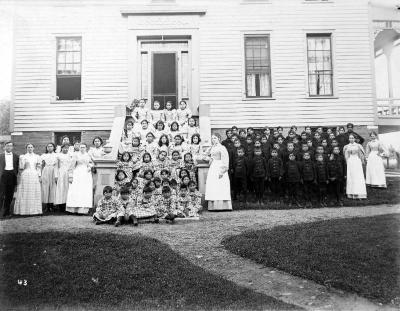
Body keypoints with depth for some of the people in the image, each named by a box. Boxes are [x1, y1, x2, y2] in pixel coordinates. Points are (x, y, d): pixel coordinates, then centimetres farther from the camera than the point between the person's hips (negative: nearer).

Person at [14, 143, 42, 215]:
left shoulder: (37, 157, 11)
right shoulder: (22, 156, 6)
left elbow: (39, 168, 9)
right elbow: (21, 167, 4)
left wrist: (39, 176, 3)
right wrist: (22, 161, -11)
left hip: (35, 176, 1)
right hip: (25, 175, -1)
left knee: (35, 193, 1)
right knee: (25, 192, -3)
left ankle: (34, 209, 6)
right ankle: (24, 209, 2)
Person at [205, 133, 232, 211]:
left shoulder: (222, 148, -3)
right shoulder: (211, 148, 20)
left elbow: (225, 160, -10)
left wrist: (222, 171, -17)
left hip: (219, 169, -7)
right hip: (212, 170, 7)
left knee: (220, 188, -10)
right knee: (212, 189, 1)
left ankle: (222, 206, -8)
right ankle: (213, 206, 2)